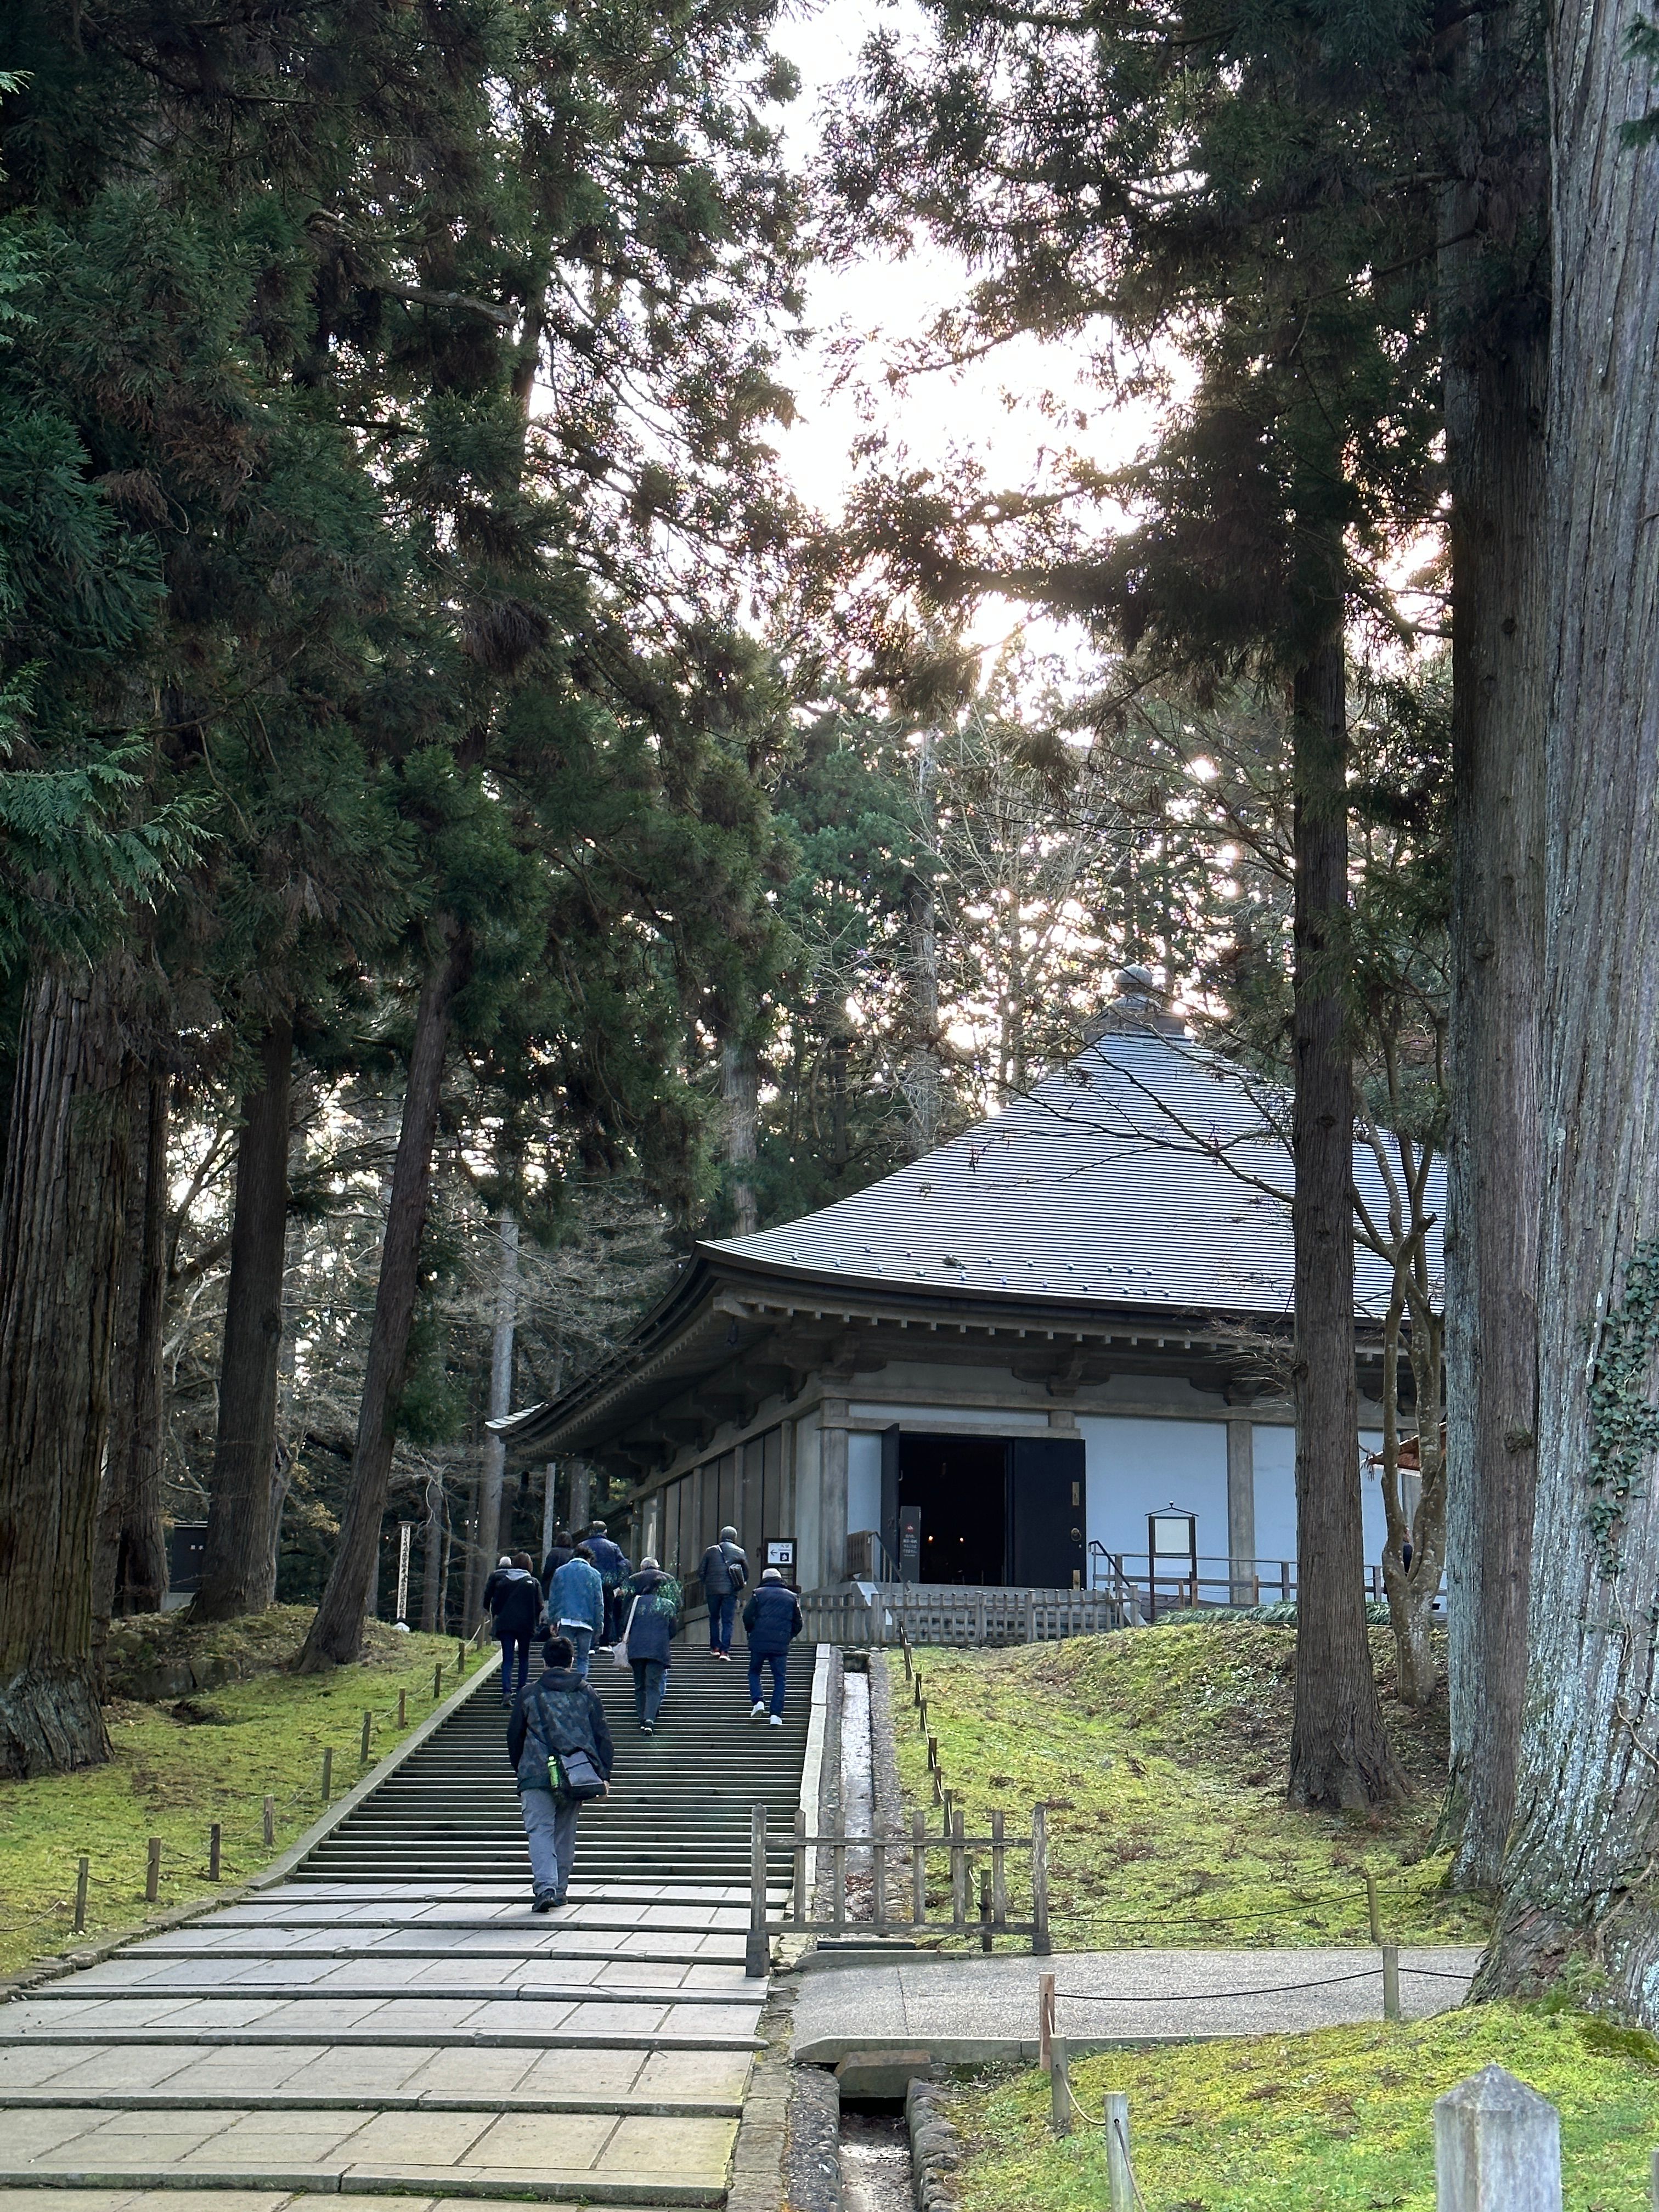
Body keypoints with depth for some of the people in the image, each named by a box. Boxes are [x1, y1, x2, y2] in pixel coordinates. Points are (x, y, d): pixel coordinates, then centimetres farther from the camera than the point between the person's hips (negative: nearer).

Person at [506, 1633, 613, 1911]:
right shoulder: (587, 1693, 13)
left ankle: (546, 1886, -24)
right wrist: (603, 1776, 9)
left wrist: (520, 1771, 27)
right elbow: (603, 1737, 9)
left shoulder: (529, 1693, 9)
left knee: (540, 1830, -6)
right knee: (565, 1832, 16)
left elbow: (514, 1736, 15)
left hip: (537, 1773, -3)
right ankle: (560, 1889, 20)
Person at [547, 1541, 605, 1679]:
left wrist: (552, 1621, 12)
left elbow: (552, 1599, 9)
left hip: (564, 1620, 1)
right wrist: (599, 1625, 5)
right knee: (583, 1659, 5)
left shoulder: (560, 1572, 10)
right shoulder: (593, 1574, 5)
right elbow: (599, 1603, 3)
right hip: (585, 1621, -1)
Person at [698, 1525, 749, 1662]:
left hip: (713, 1589, 1)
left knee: (714, 1618, 17)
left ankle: (715, 1648, 14)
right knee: (727, 1621, 1)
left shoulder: (711, 1551, 6)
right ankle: (725, 1651, -8)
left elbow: (701, 1571, 5)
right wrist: (741, 1585, 20)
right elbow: (746, 1572, 6)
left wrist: (706, 1584, 20)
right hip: (730, 1590, -1)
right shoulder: (739, 1552, 5)